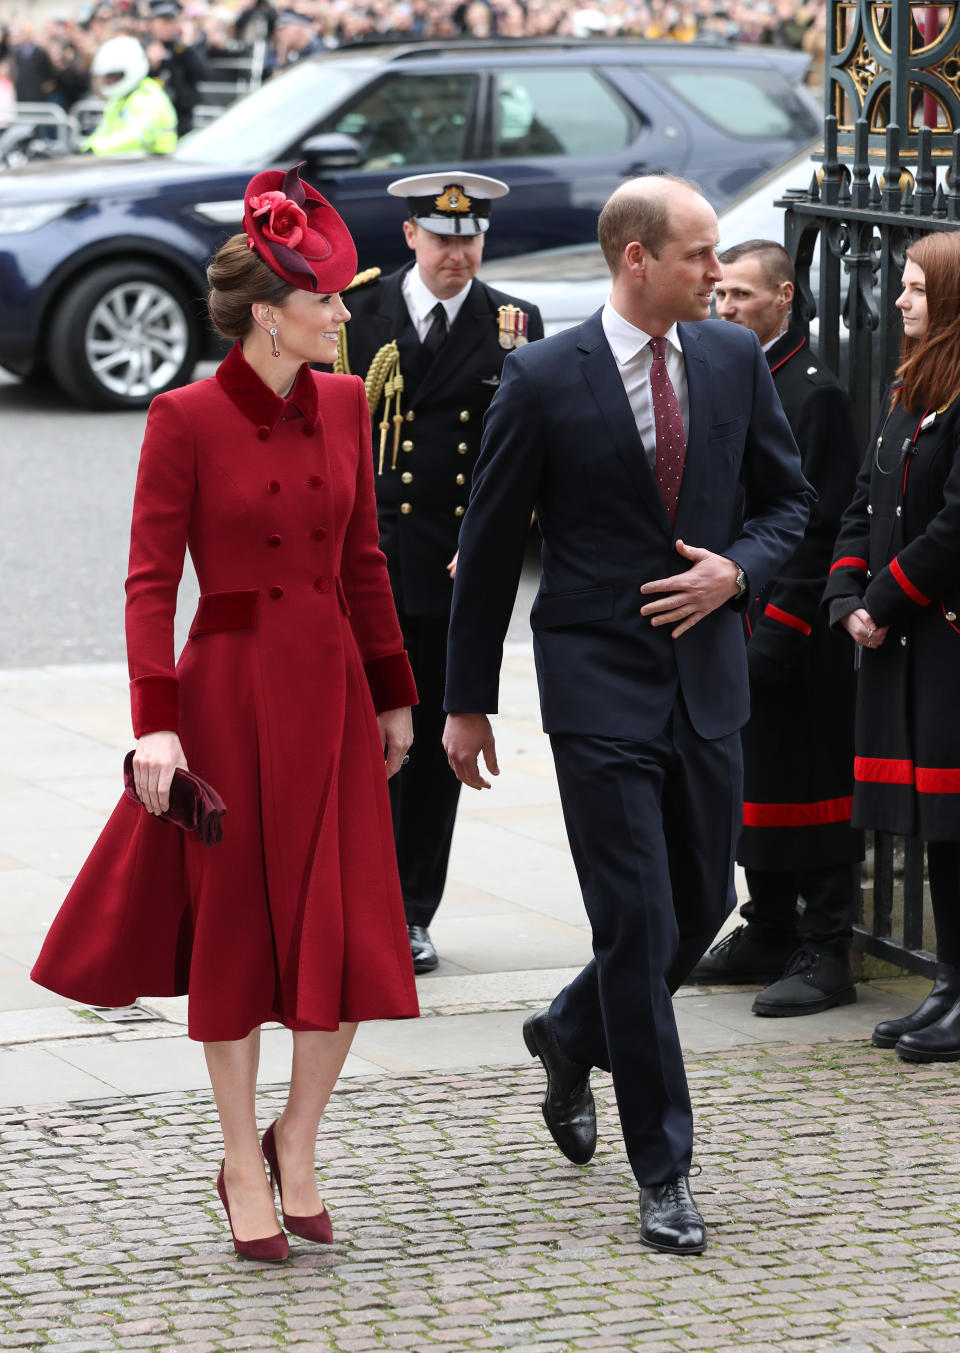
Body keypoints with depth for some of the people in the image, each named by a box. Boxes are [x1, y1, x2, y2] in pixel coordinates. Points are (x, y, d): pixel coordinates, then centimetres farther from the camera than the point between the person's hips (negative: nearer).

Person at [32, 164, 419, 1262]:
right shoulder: (187, 420, -10)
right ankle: (243, 1170, 17)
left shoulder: (342, 405, 6)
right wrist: (156, 720, -19)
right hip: (231, 686, -5)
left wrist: (393, 693, 15)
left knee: (352, 937, 0)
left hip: (331, 685, 5)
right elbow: (150, 580, -10)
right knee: (236, 933, 5)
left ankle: (297, 1143, 20)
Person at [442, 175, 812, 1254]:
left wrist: (736, 569, -8)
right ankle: (662, 1173, 3)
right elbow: (489, 546, -1)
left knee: (705, 904, 13)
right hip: (599, 687, -5)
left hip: (706, 674, 5)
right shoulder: (543, 379, -9)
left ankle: (572, 1034, 41)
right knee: (638, 921, -6)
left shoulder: (734, 359, 4)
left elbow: (785, 498, 15)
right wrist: (469, 702, 2)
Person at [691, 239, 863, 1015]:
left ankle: (826, 954, 0)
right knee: (752, 779, 14)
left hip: (795, 635, -8)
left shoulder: (816, 394, -11)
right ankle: (770, 935, 23)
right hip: (732, 627, 9)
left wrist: (776, 632, -19)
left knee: (807, 784, -5)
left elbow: (822, 529, -15)